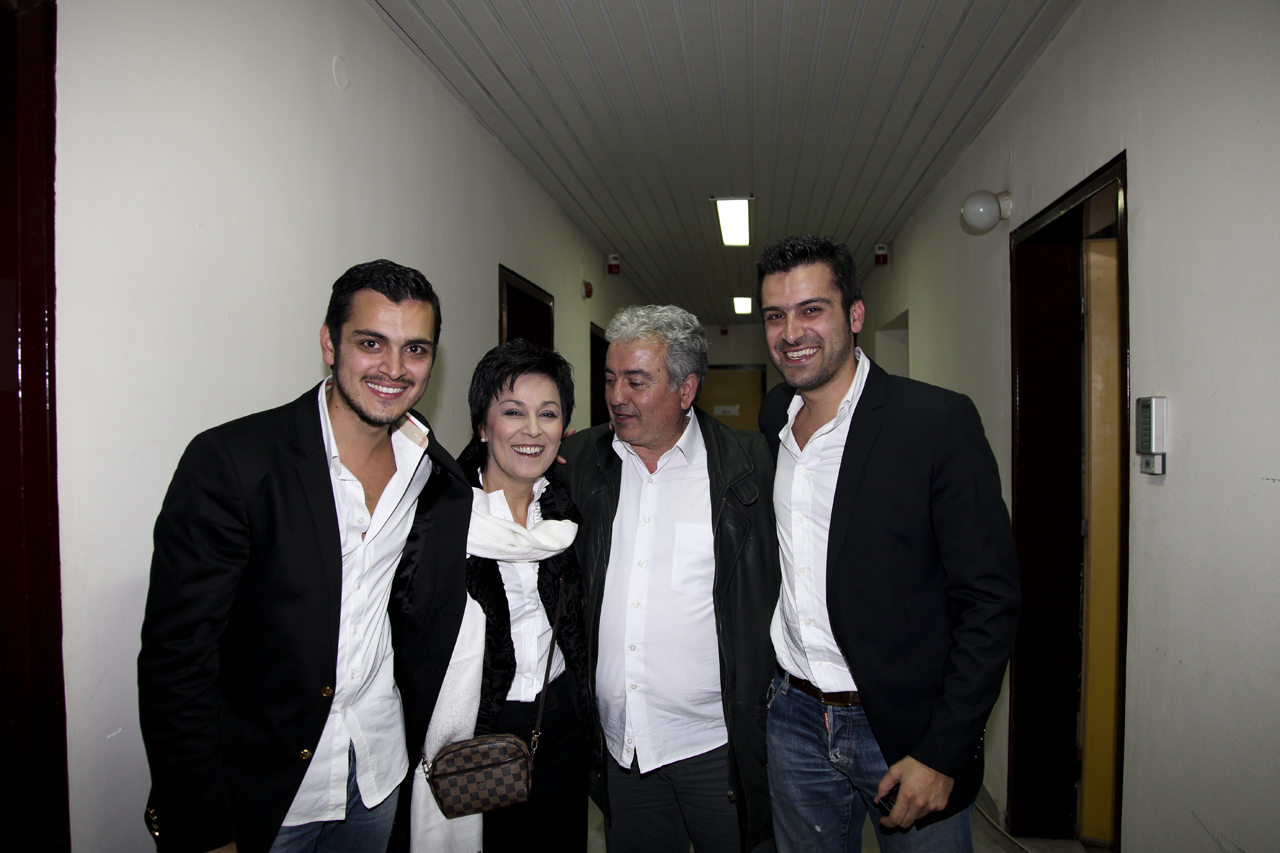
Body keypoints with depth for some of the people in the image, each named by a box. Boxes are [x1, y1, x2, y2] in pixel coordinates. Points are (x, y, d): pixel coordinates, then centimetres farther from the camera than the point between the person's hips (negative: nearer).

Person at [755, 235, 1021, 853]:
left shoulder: (939, 421, -15)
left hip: (908, 730, -4)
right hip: (793, 718, 5)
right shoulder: (771, 419, 3)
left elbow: (990, 599, -14)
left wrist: (944, 753, -15)